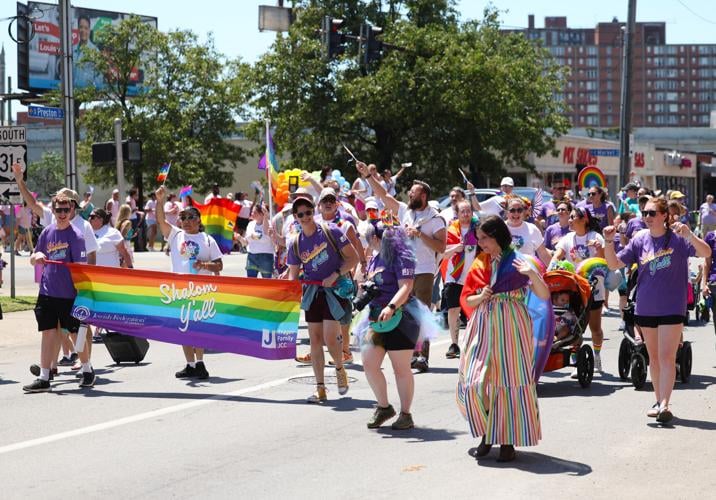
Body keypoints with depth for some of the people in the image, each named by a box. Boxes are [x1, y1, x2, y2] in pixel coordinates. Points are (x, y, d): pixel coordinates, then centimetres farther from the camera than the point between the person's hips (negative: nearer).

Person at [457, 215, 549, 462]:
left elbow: (544, 296, -7)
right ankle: (487, 433, 16)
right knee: (474, 382, -3)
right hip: (483, 327, 4)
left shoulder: (518, 261, -2)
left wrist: (532, 274, -23)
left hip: (510, 328, -4)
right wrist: (481, 297, -9)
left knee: (509, 382, -1)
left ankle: (507, 441, 7)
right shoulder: (480, 263, 11)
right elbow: (466, 299, 12)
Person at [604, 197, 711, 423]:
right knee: (653, 357, 13)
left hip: (671, 308, -4)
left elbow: (706, 253, -18)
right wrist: (609, 242, -13)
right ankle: (659, 401, 23)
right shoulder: (640, 239, 3)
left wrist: (689, 235, -35)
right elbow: (614, 264, 4)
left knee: (667, 357, -11)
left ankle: (664, 405, -15)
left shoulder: (677, 238, -7)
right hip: (645, 308, 4)